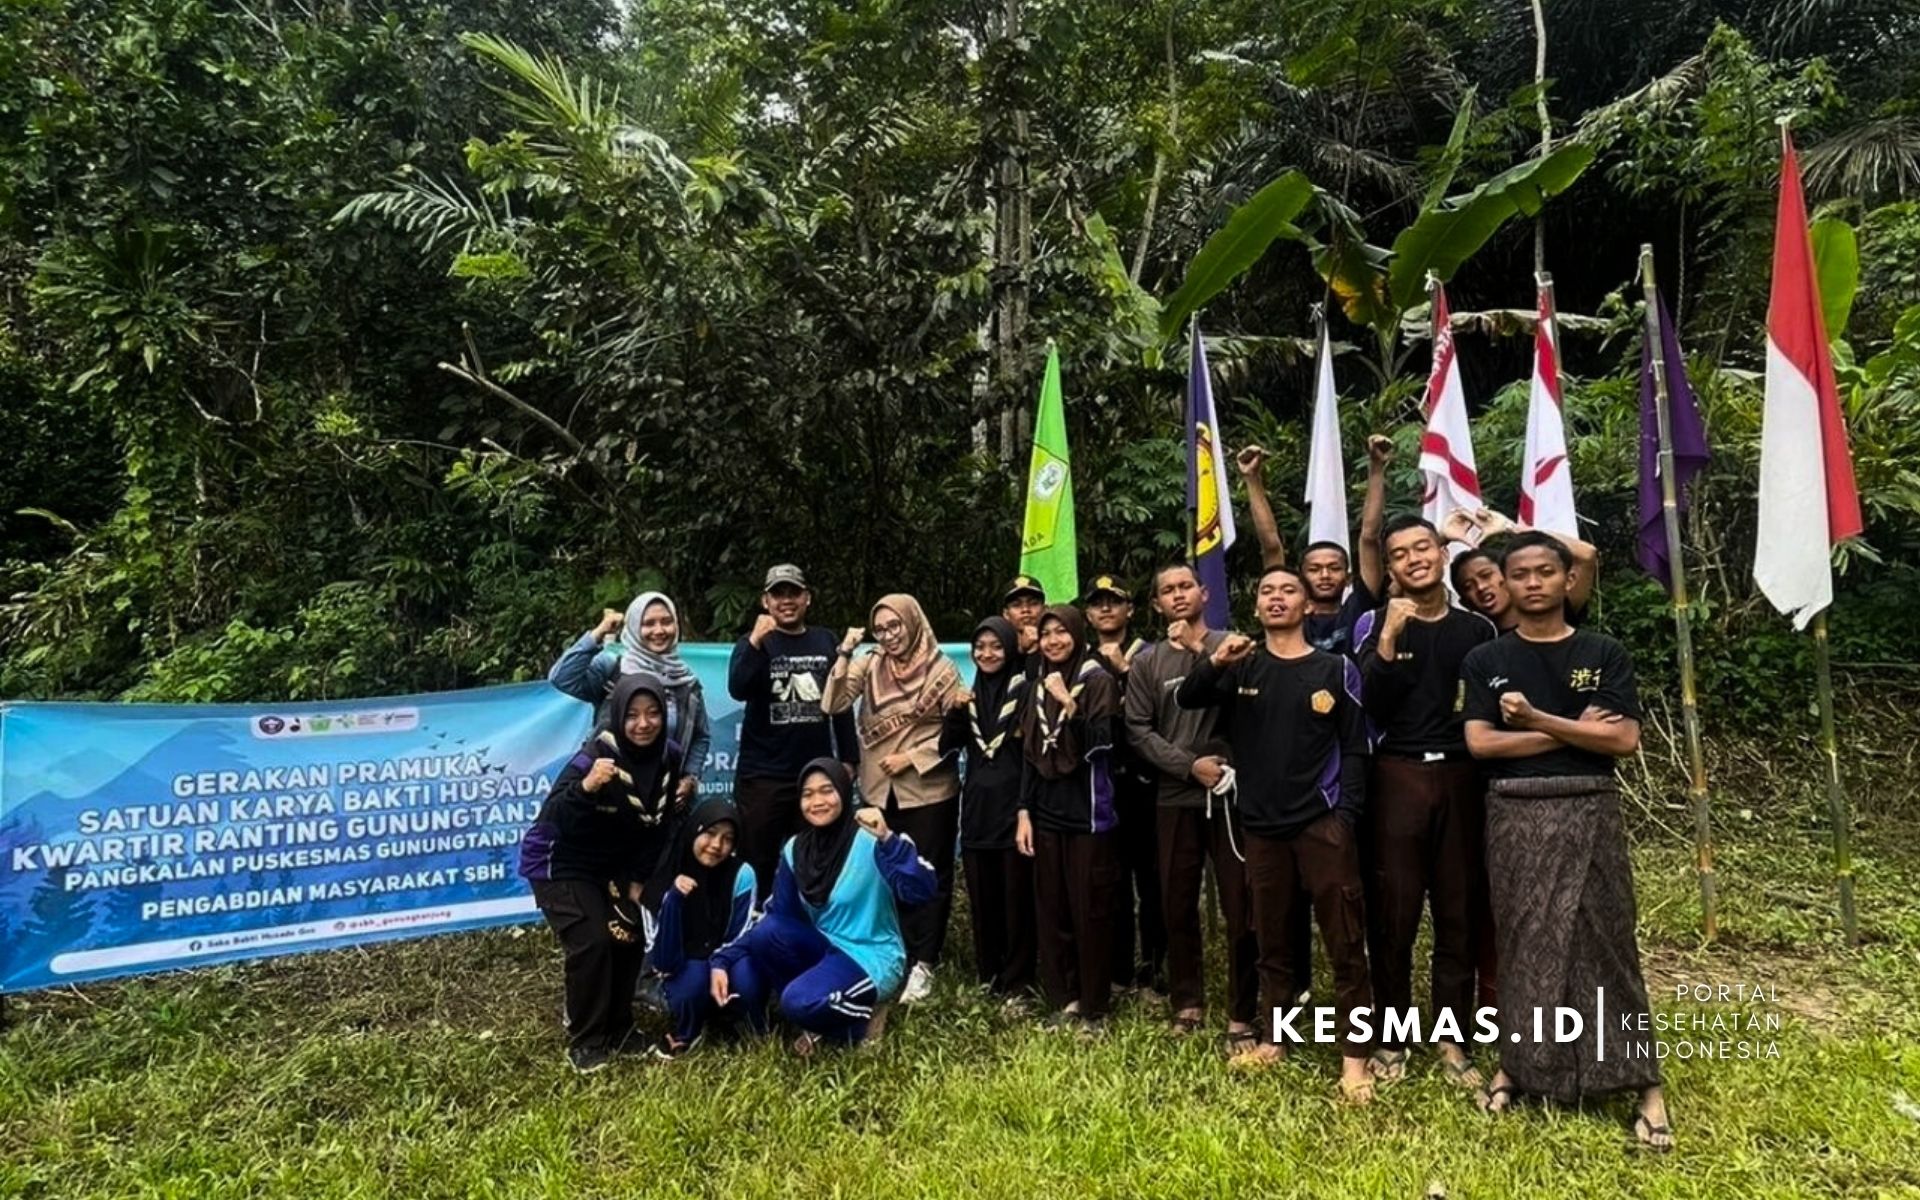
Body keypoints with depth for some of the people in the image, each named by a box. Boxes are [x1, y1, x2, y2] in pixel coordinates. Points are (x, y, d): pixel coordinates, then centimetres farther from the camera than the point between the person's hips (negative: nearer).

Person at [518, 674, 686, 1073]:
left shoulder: (668, 758, -8)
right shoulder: (596, 755, -28)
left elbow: (659, 826, 3)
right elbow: (552, 818, -38)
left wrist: (638, 879, 3)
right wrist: (586, 787, -56)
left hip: (610, 868, 7)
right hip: (560, 867, -7)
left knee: (630, 940, 7)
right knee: (592, 943, -18)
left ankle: (616, 1028, 29)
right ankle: (585, 1044, 0)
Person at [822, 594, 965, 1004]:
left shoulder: (941, 670, -8)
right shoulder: (869, 666, 2)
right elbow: (832, 705, -7)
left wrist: (912, 757, -13)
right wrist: (844, 654, -14)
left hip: (929, 791, -4)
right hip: (879, 791, 4)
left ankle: (923, 964, 17)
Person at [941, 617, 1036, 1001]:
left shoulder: (1024, 688, -3)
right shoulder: (971, 693, 12)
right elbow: (947, 745, 4)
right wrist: (956, 710, -12)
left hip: (1013, 804, -5)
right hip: (977, 807, 5)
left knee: (1017, 896, 1)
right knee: (982, 896, 11)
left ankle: (1017, 981, 11)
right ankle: (988, 975, 23)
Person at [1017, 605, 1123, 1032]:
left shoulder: (1098, 681, -4)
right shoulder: (1038, 687, 12)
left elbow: (1100, 744, -15)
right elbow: (1030, 755, 13)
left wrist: (1069, 703, -26)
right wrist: (1024, 811, 8)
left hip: (1087, 812, -5)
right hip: (1047, 812, 5)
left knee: (1089, 912, 0)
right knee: (1050, 911, 9)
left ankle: (1095, 1007, 11)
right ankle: (1063, 999, 21)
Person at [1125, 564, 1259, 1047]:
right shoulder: (1148, 662, 7)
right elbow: (1138, 731, 1)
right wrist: (1189, 765, -10)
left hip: (1232, 792, -2)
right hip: (1175, 798, 2)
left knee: (1241, 907, 2)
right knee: (1178, 906, 11)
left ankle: (1242, 1016, 15)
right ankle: (1187, 1002, 28)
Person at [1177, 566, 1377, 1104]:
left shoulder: (1335, 669, 1)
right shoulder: (1242, 667, 7)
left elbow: (1355, 748, 0)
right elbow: (1187, 699, -5)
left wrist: (1346, 813, -10)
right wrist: (1213, 663, -24)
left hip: (1323, 822, -3)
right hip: (1263, 825, 3)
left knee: (1344, 942, -1)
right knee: (1271, 940, 13)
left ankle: (1354, 1055, 6)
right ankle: (1275, 1038, 26)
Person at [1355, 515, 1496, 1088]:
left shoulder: (1477, 629, 9)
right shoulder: (1376, 624, 2)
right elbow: (1369, 703, -10)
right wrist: (1390, 638, -19)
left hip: (1461, 779, 2)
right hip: (1397, 779, -2)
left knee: (1462, 912, 6)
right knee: (1393, 913, 1)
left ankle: (1450, 1037, 19)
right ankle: (1390, 1038, 14)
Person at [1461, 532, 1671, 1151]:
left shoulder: (1605, 654, 4)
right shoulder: (1485, 659, 5)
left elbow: (1624, 740, -6)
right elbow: (1480, 742, -5)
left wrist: (1536, 718, -14)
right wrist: (1573, 731, -8)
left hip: (1587, 811, 0)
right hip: (1515, 814, 1)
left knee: (1604, 940, 2)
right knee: (1521, 942, 7)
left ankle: (1644, 1082, 11)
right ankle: (1516, 1062, 19)